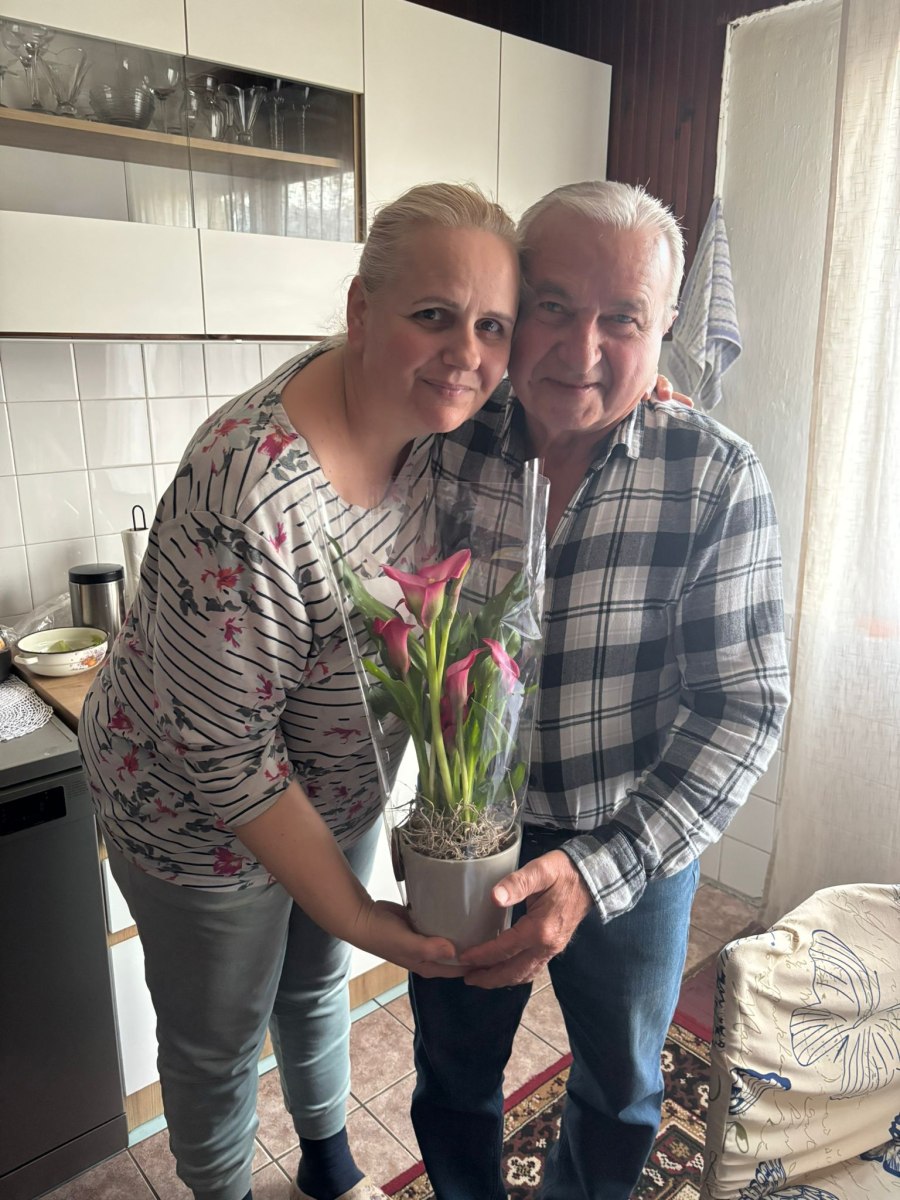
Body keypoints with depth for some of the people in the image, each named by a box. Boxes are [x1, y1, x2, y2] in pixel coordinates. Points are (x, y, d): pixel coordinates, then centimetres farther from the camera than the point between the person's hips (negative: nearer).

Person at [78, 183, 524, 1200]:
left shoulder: (426, 415, -14)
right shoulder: (254, 503, -38)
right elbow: (227, 756, -29)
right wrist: (356, 915, -21)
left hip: (340, 788, 7)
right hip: (202, 815, -6)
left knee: (316, 984, 30)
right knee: (219, 1040, 20)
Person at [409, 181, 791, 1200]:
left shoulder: (720, 482, -18)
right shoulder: (443, 448, -13)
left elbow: (742, 705, -17)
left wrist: (599, 870, -27)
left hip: (635, 854, 0)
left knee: (620, 1095, 27)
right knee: (453, 1081, 26)